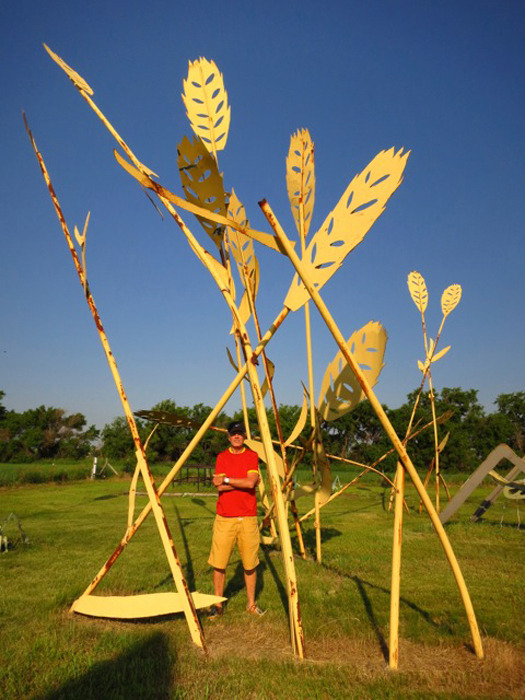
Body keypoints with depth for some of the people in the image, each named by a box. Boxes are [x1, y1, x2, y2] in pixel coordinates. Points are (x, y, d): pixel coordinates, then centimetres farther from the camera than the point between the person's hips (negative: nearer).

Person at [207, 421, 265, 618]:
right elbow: (219, 486, -8)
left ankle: (251, 604, 26)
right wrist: (243, 482, -13)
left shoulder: (252, 456, 2)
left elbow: (251, 482, -14)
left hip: (248, 518, 0)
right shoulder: (222, 457, 3)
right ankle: (217, 605, 21)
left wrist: (226, 479, -11)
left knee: (250, 564, 8)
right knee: (219, 563, 4)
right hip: (224, 518, 0)